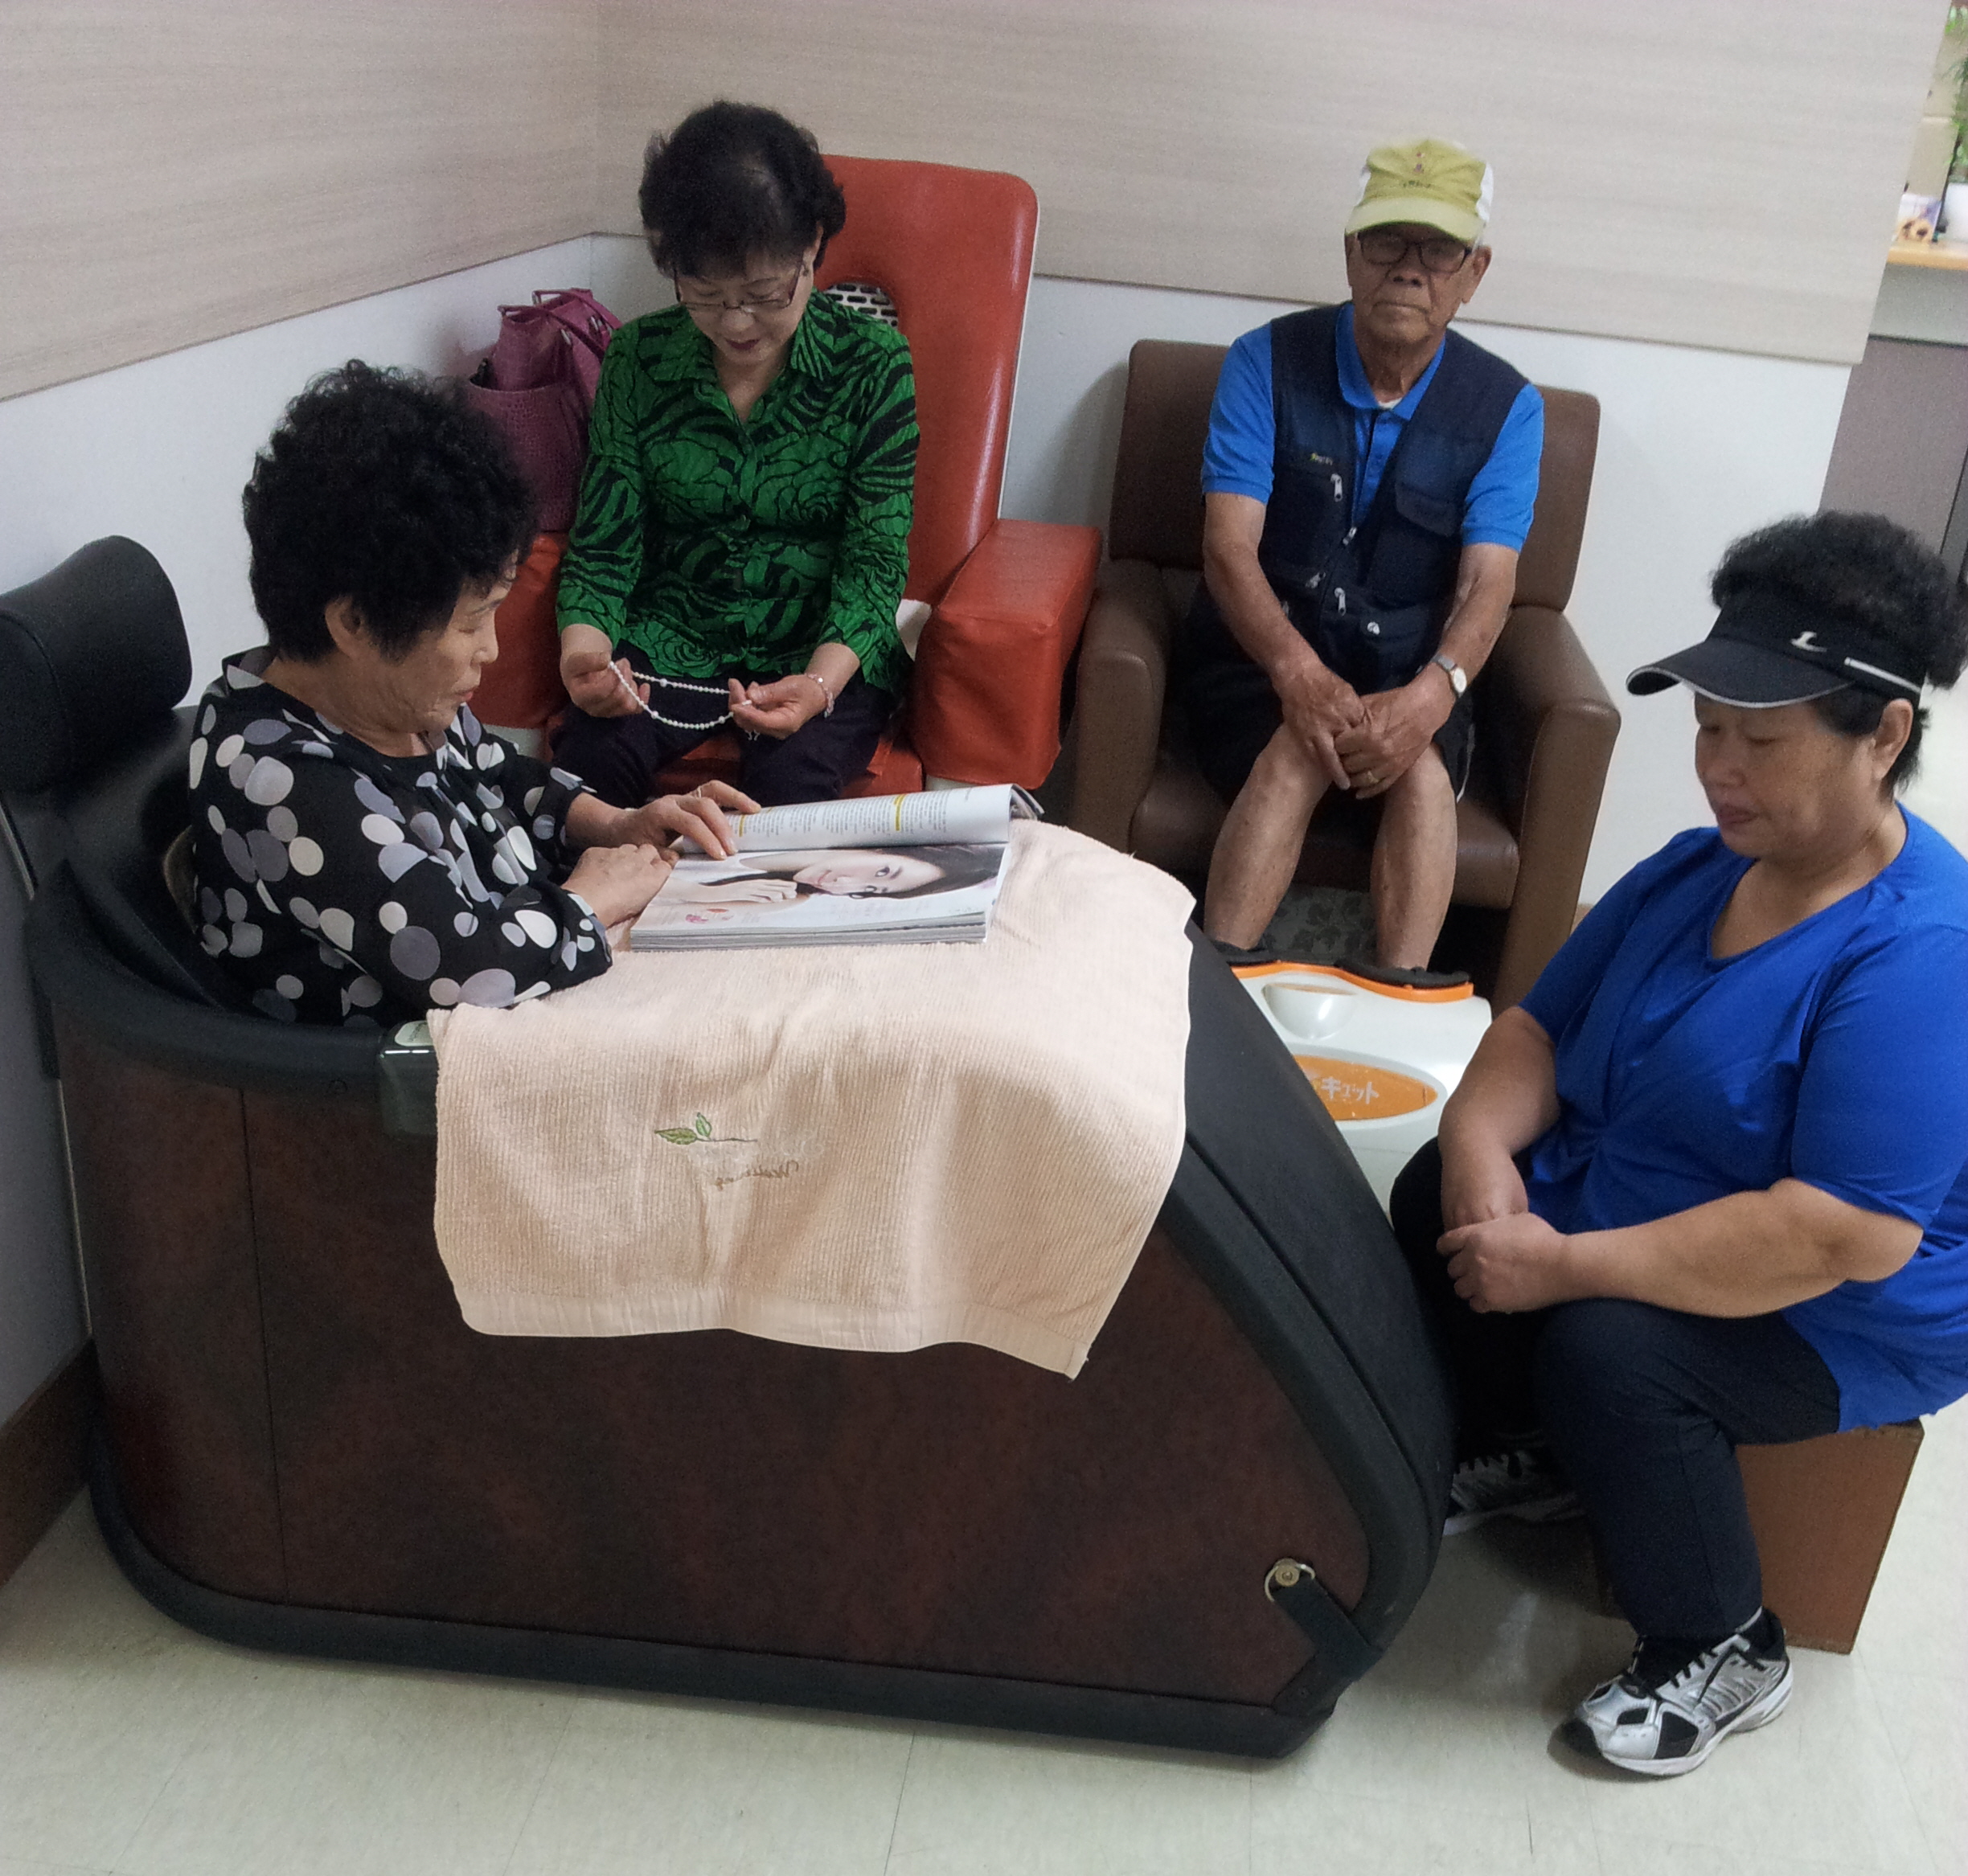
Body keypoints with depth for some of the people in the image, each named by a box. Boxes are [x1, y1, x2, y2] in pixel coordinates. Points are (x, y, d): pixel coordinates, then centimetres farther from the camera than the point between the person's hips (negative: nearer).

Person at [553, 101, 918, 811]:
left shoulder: (872, 363, -6)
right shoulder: (638, 358, 0)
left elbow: (874, 561, -9)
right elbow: (604, 545, 0)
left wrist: (820, 683, -28)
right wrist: (583, 648, -22)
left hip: (827, 650, -2)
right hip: (671, 639, 2)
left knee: (788, 781, -32)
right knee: (589, 755, -27)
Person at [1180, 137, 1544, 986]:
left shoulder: (1507, 407, 0)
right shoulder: (1267, 362, -4)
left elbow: (1487, 583, -10)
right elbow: (1229, 547, -15)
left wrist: (1431, 694, -33)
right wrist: (1298, 672, -34)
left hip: (1406, 673, 2)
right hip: (1261, 652, -1)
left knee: (1423, 770, -31)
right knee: (1299, 753, -33)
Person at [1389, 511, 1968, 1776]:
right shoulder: (1697, 869, 0)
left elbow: (1849, 1234, -34)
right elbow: (1540, 1024, 5)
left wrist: (1567, 1265, -31)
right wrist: (1482, 1139, -17)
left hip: (1847, 1321, -8)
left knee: (1605, 1352, -31)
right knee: (1437, 1198, -6)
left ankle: (1724, 1653, -3)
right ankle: (1530, 1457, 19)